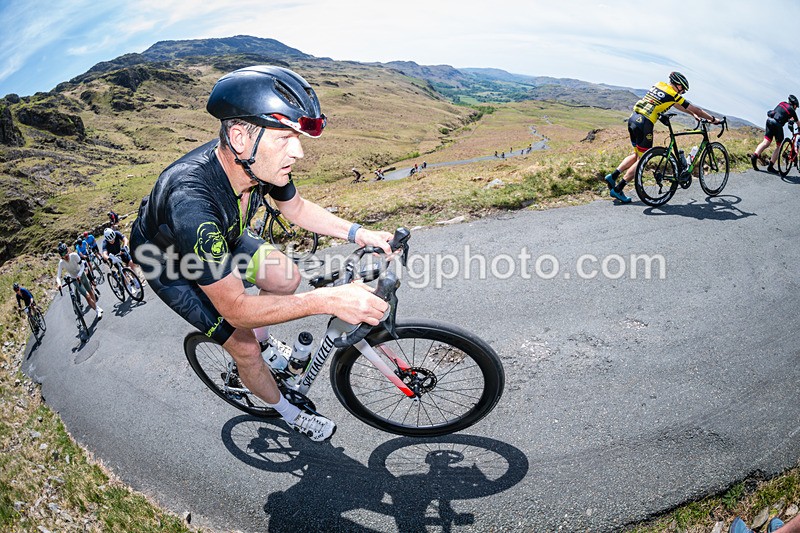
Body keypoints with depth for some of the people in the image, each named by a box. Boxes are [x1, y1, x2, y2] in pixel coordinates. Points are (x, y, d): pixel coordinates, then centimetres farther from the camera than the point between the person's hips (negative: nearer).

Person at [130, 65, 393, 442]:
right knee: (245, 347, -5)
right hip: (170, 264, -5)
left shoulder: (260, 162, -26)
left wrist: (356, 233, -16)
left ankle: (262, 337, 28)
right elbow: (235, 308, -39)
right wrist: (328, 301, -47)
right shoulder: (190, 201, -46)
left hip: (219, 238, 6)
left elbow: (296, 208, -3)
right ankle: (289, 414, 23)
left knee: (286, 279, -3)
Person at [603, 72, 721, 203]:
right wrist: (713, 119, 21)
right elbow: (697, 110, 8)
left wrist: (692, 114, 37)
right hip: (644, 123, -8)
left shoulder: (658, 85, 21)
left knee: (637, 155, 21)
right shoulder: (674, 95, 0)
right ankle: (617, 189, -3)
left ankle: (612, 176, 8)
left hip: (633, 118, 8)